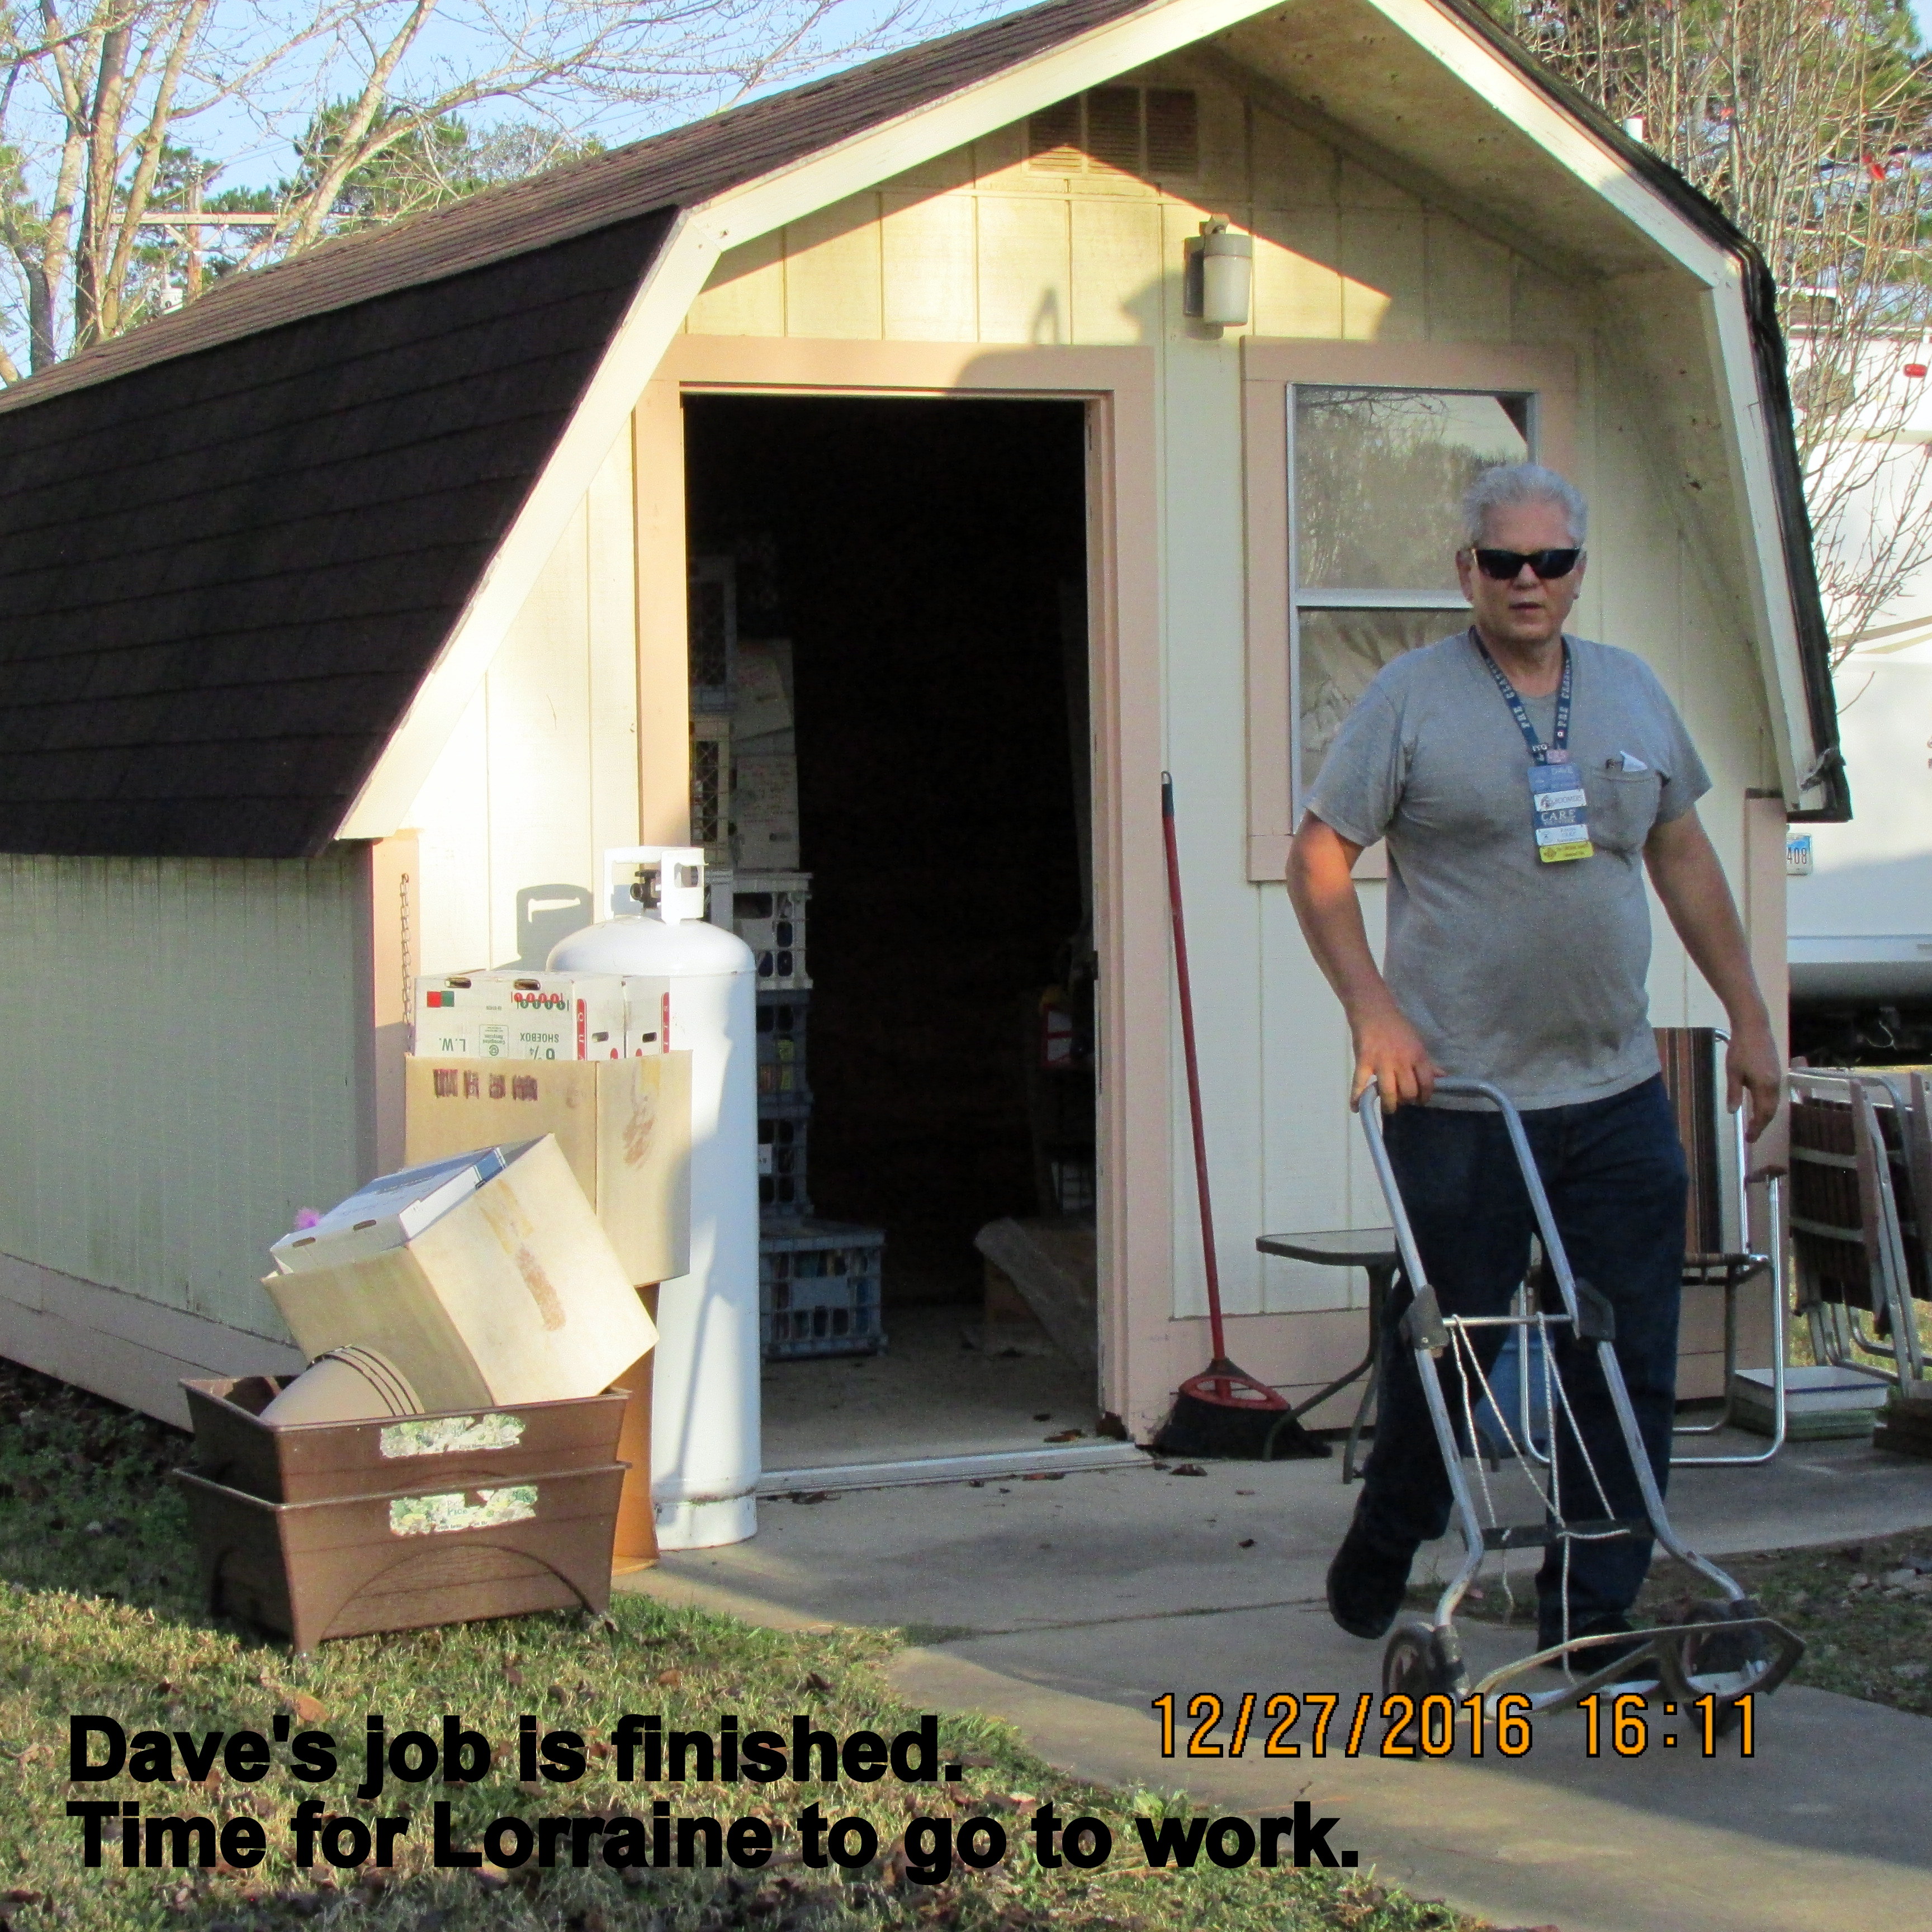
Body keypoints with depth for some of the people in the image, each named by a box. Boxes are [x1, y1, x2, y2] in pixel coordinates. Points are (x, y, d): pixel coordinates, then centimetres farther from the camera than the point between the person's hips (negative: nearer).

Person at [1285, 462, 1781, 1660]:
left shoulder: (1632, 693, 11)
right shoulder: (1413, 698, -4)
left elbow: (1684, 857, 18)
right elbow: (1318, 857, -4)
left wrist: (1750, 1016, 15)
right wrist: (1373, 1010, -15)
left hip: (1618, 1091, 4)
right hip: (1462, 1095, -4)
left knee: (1628, 1369, 2)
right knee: (1446, 1350, 5)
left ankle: (1590, 1623, 11)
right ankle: (1379, 1564, 28)